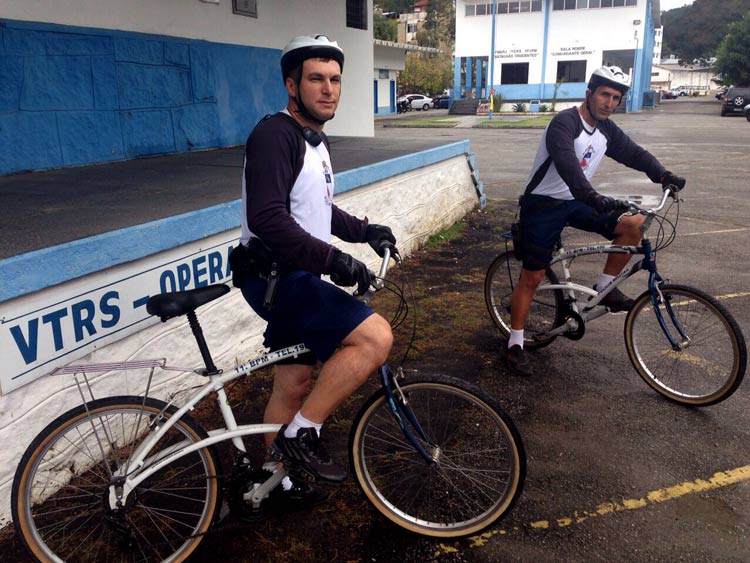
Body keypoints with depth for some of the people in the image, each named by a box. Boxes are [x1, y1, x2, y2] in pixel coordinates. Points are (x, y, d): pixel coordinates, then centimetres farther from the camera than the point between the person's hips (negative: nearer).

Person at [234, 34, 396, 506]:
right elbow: (267, 218, -27)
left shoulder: (316, 141, 17)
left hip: (296, 278, 10)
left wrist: (363, 230, 23)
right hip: (277, 277, -10)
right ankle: (300, 435, -7)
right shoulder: (275, 134, -15)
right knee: (375, 337, -21)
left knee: (293, 384, 17)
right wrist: (332, 259, -30)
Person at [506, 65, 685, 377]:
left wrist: (664, 176, -9)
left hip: (575, 201, 7)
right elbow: (566, 164, -36)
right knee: (532, 277, -4)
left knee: (633, 223, -12)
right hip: (542, 205, -7)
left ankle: (604, 287, 4)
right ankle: (515, 343, 8)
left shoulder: (606, 129, 5)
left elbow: (634, 153, 9)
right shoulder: (564, 123, -20)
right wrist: (593, 197, -50)